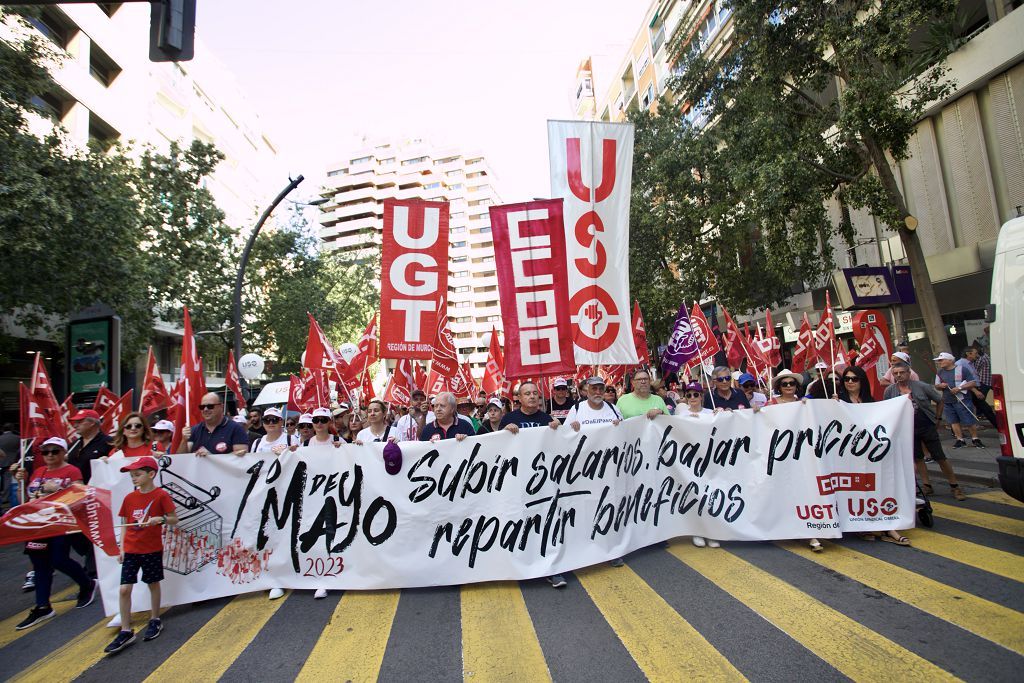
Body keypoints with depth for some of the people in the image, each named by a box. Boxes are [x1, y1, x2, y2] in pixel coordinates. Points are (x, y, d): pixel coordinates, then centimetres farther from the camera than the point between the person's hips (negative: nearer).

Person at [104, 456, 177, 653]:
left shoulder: (161, 495, -11)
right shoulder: (129, 497, 3)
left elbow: (174, 520, -9)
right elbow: (125, 525, 9)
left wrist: (160, 519, -28)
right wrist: (121, 548, 3)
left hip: (152, 549, -4)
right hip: (130, 550, 4)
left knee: (153, 584, 10)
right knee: (124, 589, 1)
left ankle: (155, 621, 28)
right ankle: (125, 632, 13)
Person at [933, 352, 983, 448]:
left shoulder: (962, 369, -5)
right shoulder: (940, 372, 10)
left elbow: (973, 382, -7)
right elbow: (936, 385, 17)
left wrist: (959, 388, -19)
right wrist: (940, 385, -5)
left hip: (962, 400, -5)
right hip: (947, 401, 5)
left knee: (969, 421, -1)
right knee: (954, 421, 8)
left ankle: (975, 439, 14)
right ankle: (960, 439, 16)